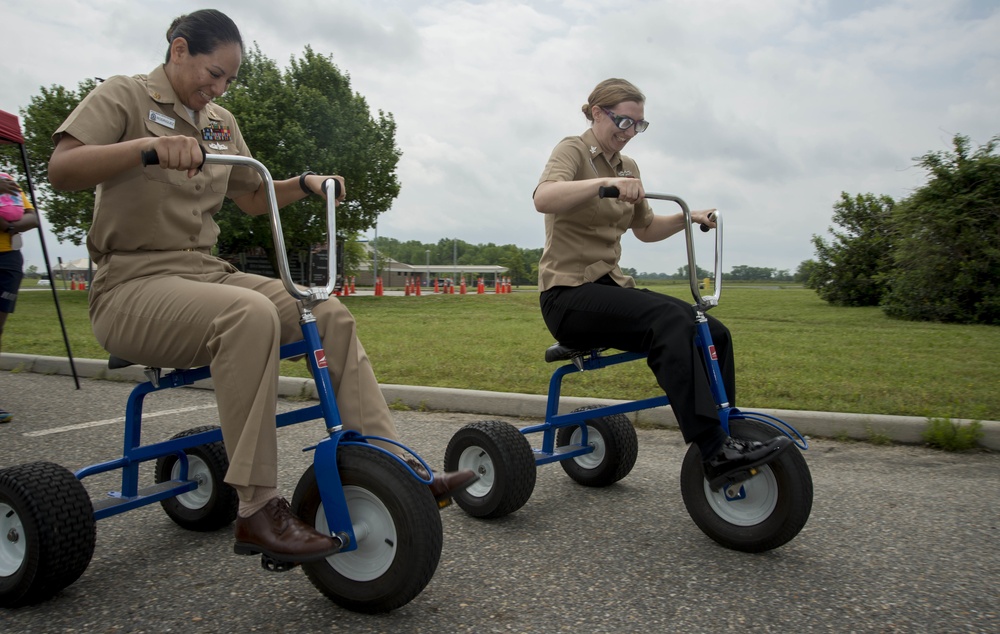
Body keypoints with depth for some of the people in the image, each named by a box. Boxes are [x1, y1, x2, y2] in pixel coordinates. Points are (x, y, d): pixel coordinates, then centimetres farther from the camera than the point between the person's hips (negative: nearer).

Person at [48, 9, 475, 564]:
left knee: (330, 315, -11)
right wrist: (148, 144, -33)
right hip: (133, 284, -7)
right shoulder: (125, 97, -1)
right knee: (250, 314, -37)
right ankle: (258, 509, -33)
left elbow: (252, 198, 27)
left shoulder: (221, 123, 19)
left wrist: (306, 184, 8)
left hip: (207, 273, 7)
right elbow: (61, 170, -17)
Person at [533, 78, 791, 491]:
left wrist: (687, 218, 7)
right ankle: (715, 453, -35)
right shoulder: (573, 150, -5)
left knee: (713, 332, -11)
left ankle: (724, 445, -3)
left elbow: (645, 229, 26)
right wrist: (605, 182, -41)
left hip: (610, 285, 8)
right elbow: (543, 198, -27)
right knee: (669, 321, -33)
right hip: (568, 293, -7)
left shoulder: (628, 168, 18)